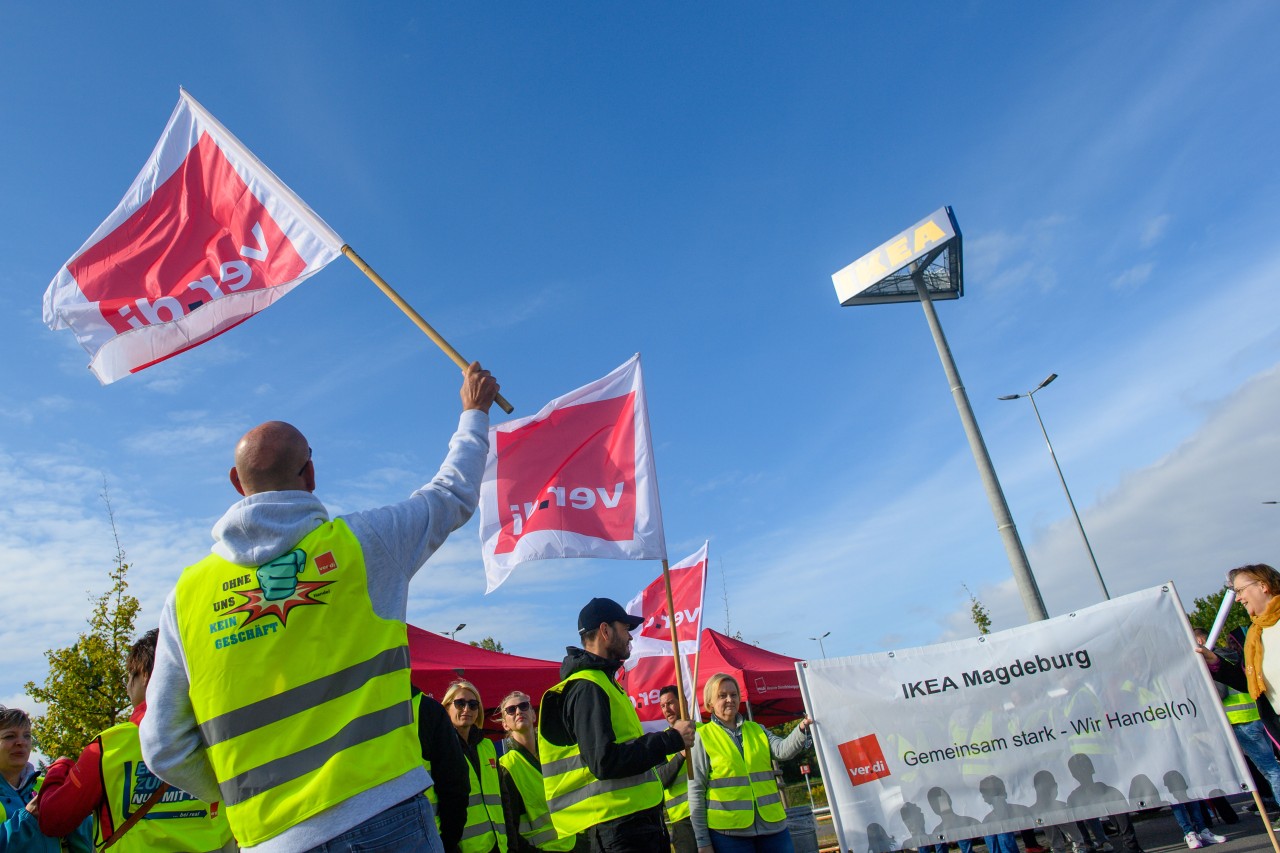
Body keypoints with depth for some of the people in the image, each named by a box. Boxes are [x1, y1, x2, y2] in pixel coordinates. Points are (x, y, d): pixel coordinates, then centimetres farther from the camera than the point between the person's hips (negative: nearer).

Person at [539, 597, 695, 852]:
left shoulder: (602, 681, 18)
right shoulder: (586, 688, -16)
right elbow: (604, 761, -26)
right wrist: (671, 739, -19)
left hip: (639, 819, 10)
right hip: (620, 825, -10)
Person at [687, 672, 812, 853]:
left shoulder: (757, 729, 11)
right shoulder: (702, 737, -2)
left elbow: (782, 750, -7)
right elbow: (696, 790, -2)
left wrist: (801, 730, -26)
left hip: (772, 825, 4)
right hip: (728, 833, -3)